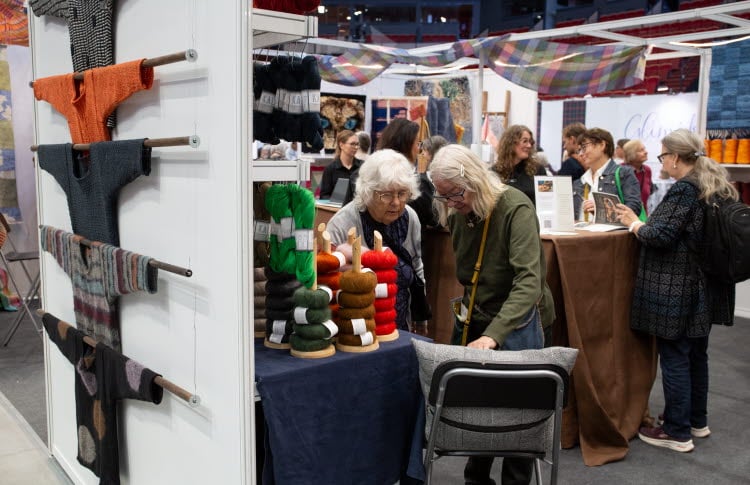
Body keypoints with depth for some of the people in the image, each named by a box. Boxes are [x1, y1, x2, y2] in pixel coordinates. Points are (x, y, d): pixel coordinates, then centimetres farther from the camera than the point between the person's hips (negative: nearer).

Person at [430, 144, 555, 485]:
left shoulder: (516, 208, -23)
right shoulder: (456, 213, -2)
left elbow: (529, 281, -33)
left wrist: (493, 335, -42)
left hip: (516, 321, -6)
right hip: (474, 317, 6)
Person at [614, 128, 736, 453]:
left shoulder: (684, 190, -18)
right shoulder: (719, 187, 10)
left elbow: (660, 235, -21)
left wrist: (633, 223, -4)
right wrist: (642, 221, 16)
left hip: (677, 291, -9)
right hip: (707, 287, 9)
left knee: (674, 357, 0)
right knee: (697, 354, 19)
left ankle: (677, 432, 9)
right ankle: (698, 421, 32)